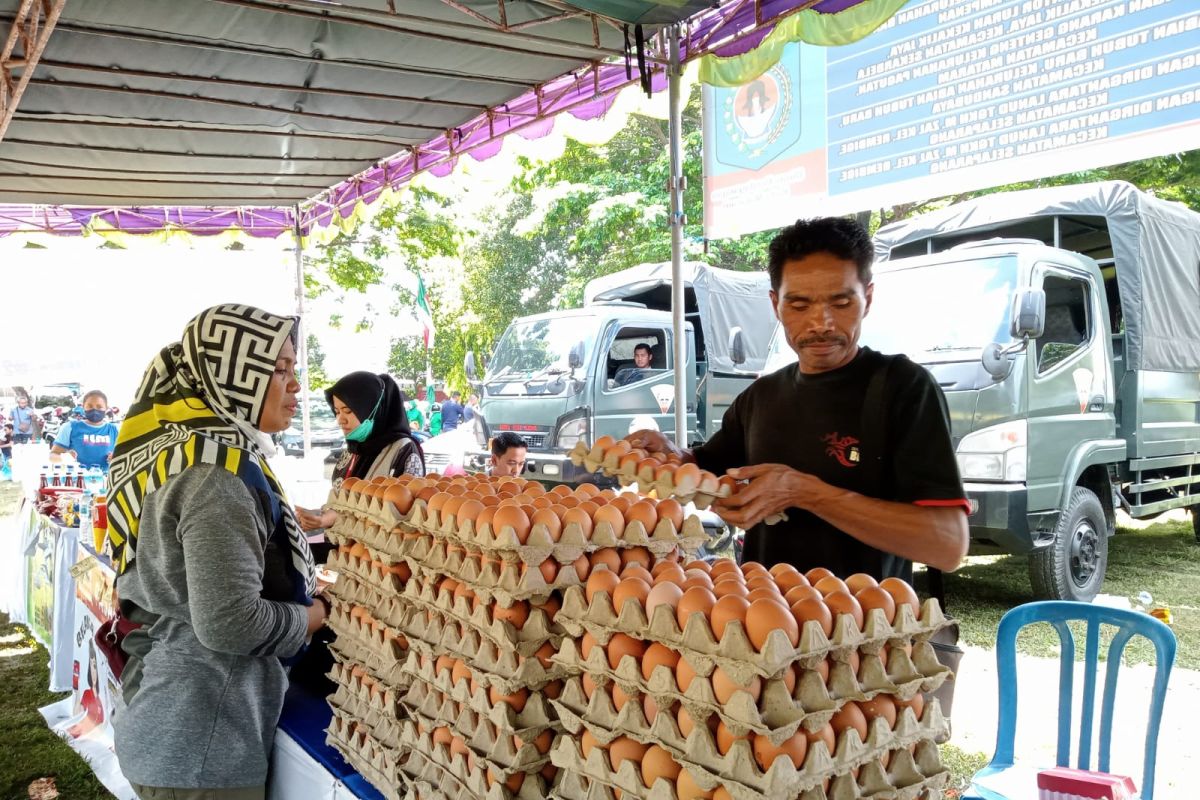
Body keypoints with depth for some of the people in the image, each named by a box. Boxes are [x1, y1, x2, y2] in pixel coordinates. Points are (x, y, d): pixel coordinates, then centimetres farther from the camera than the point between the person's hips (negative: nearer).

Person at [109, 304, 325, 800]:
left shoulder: (175, 446, 6)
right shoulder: (216, 469, -23)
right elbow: (229, 624, -28)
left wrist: (300, 586, 11)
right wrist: (312, 615, -11)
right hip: (201, 744, -9)